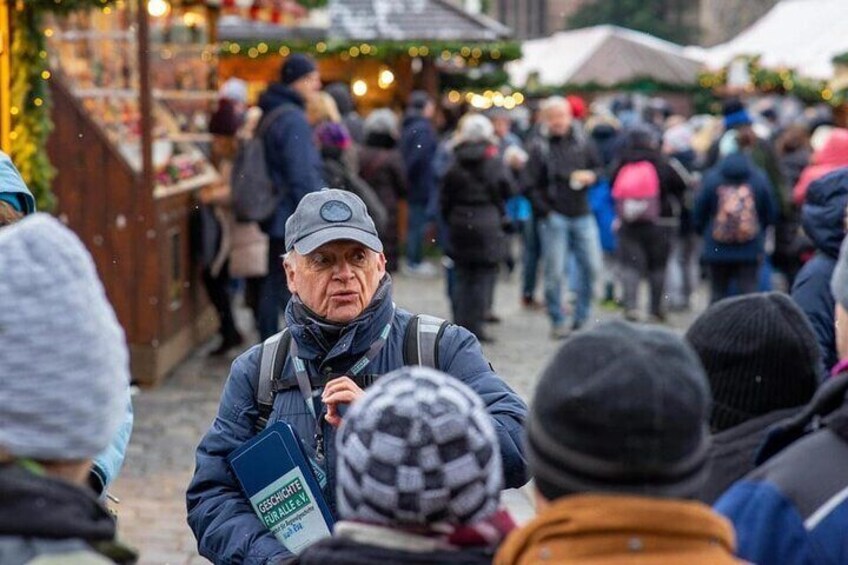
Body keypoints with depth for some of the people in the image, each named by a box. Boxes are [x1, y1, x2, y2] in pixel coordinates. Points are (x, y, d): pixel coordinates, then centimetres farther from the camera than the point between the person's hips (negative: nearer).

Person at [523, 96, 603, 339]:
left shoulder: (583, 144, 7)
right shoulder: (539, 148, -3)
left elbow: (598, 168, 18)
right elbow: (530, 184, -4)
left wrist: (590, 176, -5)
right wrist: (545, 211, -9)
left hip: (582, 215, 3)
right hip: (554, 217, -3)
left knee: (592, 266, 0)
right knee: (555, 271, -1)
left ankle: (581, 317, 16)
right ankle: (557, 322, 9)